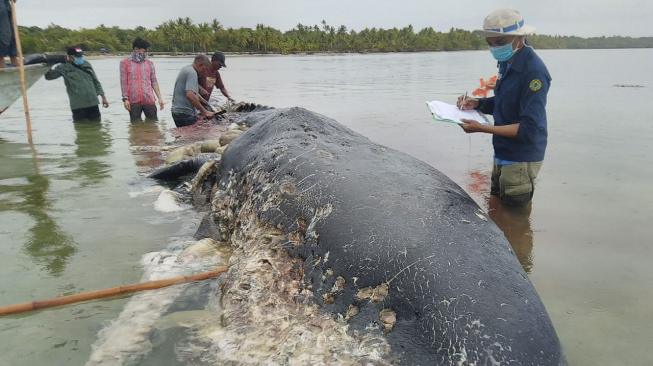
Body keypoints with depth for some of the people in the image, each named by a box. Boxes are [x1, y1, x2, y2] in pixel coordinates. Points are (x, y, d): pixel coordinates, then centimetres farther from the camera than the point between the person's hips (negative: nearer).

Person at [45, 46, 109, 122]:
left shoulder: (86, 64, 9)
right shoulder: (64, 67, -2)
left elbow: (96, 81, 16)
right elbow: (48, 76, -1)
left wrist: (103, 97, 14)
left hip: (93, 104, 4)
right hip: (78, 106, -3)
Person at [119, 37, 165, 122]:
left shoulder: (149, 63, 13)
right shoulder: (125, 63, 7)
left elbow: (154, 82, 12)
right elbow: (123, 82, 4)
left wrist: (160, 98, 5)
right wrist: (125, 98, -5)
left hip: (149, 100, 2)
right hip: (133, 101, -2)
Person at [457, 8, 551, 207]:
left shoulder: (533, 71, -22)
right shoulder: (508, 63, 6)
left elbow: (529, 129, -26)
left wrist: (482, 128, -28)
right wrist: (477, 103, 0)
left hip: (520, 161, -9)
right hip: (502, 154, 9)